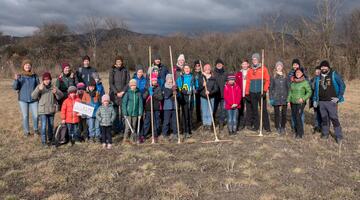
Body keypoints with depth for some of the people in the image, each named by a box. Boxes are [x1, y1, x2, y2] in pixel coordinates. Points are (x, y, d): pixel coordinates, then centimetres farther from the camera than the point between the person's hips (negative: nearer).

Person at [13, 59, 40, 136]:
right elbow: (15, 87, -5)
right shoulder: (20, 76, 0)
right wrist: (16, 79, -21)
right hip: (23, 99, -1)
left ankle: (36, 129, 21)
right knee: (25, 116, 3)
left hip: (33, 99, 1)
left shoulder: (35, 76, 3)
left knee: (35, 115, -1)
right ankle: (26, 131, 19)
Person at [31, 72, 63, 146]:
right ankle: (44, 141, -2)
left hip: (51, 110, 4)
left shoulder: (53, 87, 5)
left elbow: (60, 96, 1)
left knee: (51, 125, 14)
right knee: (44, 125, -10)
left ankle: (50, 139, 30)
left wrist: (56, 92, -20)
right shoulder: (39, 87, -3)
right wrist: (39, 89, -27)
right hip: (43, 110, -4)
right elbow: (33, 96, -11)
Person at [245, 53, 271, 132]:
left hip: (261, 92, -3)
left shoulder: (263, 69, 2)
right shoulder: (250, 70, 10)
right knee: (254, 110, 8)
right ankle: (256, 126, 18)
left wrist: (265, 90, -10)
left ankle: (267, 127, 2)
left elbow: (267, 80, -1)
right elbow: (248, 82, 10)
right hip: (252, 93, 3)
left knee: (264, 109, -3)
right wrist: (247, 92, 5)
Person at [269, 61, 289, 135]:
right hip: (276, 98, -1)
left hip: (284, 97, 1)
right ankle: (278, 127, 16)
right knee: (277, 113, 4)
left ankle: (283, 127, 18)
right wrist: (271, 98, -4)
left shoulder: (285, 76, 6)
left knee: (284, 113, 4)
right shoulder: (273, 76, 3)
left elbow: (288, 87, 7)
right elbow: (271, 87, 3)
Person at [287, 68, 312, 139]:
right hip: (293, 103, 5)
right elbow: (290, 92, 17)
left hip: (300, 103, -5)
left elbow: (309, 92, -5)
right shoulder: (293, 82, 10)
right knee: (294, 117, 8)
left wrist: (303, 98, -15)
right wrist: (288, 101, 11)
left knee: (298, 117, -10)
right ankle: (297, 131, 22)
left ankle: (300, 134, 0)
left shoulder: (305, 82, -5)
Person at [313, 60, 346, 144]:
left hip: (331, 101, -4)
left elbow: (342, 85, -5)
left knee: (334, 119, -3)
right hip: (321, 102, 4)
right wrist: (315, 100, 14)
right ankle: (325, 133, 22)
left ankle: (338, 136, 5)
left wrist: (338, 97, -9)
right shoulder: (318, 77, 11)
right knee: (324, 118, 11)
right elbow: (316, 89, 18)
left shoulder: (334, 75, -4)